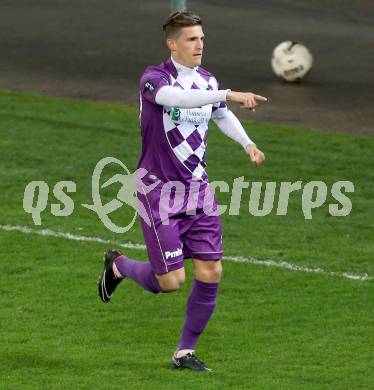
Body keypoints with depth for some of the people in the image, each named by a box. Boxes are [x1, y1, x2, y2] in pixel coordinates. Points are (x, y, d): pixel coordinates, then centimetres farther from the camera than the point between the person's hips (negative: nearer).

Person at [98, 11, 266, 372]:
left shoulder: (207, 80, 6)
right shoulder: (154, 78, -15)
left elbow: (222, 115, 27)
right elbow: (178, 97, -38)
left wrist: (247, 143, 9)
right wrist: (230, 94, -47)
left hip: (197, 188, 6)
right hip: (159, 190, -6)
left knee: (210, 272, -4)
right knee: (170, 282, -6)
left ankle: (185, 352, 12)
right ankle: (118, 266, 27)